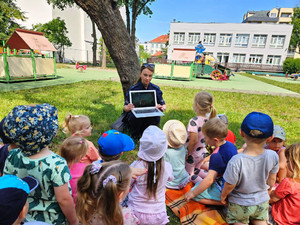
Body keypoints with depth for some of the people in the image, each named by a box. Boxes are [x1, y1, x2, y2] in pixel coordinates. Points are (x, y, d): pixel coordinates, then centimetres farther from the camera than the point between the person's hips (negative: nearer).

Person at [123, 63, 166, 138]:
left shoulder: (156, 89, -2)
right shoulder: (133, 89, -7)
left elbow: (163, 104, 4)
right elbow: (125, 107, -5)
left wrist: (162, 108, -21)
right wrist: (128, 108, -29)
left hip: (150, 117, 1)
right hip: (135, 118, -1)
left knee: (156, 118, -31)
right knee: (135, 115, -34)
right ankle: (136, 135, -1)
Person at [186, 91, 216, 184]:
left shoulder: (194, 121, -30)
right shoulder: (209, 120, -7)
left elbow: (194, 141, -30)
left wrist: (187, 153, -16)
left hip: (193, 154, -7)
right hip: (202, 152, 7)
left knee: (189, 173, 16)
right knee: (196, 170, 30)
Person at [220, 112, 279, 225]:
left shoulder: (236, 161, -37)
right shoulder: (273, 156, -23)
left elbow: (229, 185, -22)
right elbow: (272, 179, -4)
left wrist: (223, 196, 0)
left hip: (240, 204, -3)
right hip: (262, 202, 3)